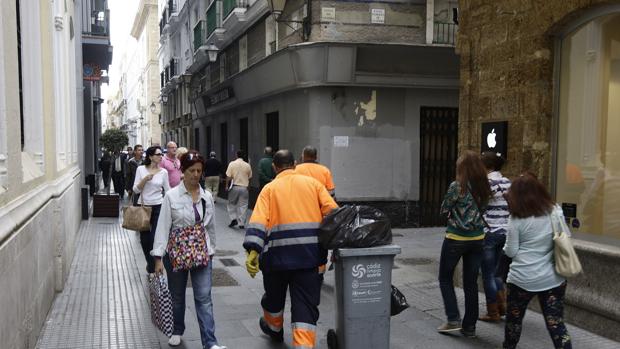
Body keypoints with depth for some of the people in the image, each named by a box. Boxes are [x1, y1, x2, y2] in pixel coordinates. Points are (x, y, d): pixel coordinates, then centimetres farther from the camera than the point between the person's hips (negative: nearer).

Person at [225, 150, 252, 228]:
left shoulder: (232, 164, -5)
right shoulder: (247, 165, 0)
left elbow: (228, 176, -6)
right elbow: (249, 177, 6)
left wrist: (227, 186, 5)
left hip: (234, 187, -1)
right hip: (244, 187, 1)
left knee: (231, 204, 16)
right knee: (243, 206, 6)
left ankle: (233, 218, 3)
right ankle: (241, 223, 6)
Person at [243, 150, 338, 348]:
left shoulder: (269, 189, 7)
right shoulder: (312, 183, 10)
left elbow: (258, 221, -8)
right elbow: (333, 212, 1)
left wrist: (253, 251, -15)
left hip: (278, 254, 0)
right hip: (309, 254, 0)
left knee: (274, 295, 24)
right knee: (306, 303, 3)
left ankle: (274, 328, 48)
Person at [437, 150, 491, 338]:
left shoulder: (457, 186, -15)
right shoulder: (484, 187, 1)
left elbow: (444, 209, -6)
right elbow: (482, 209, 10)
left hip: (456, 238, -5)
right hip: (477, 238, 5)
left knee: (445, 278, 13)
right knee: (471, 282, 11)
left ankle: (453, 319, 7)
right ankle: (469, 326, 16)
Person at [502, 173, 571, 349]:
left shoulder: (517, 219, -12)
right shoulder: (556, 211, -2)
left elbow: (511, 251, -8)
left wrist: (506, 247, 12)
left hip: (523, 279, -3)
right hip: (553, 279, 3)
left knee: (514, 319, 18)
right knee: (556, 324, 4)